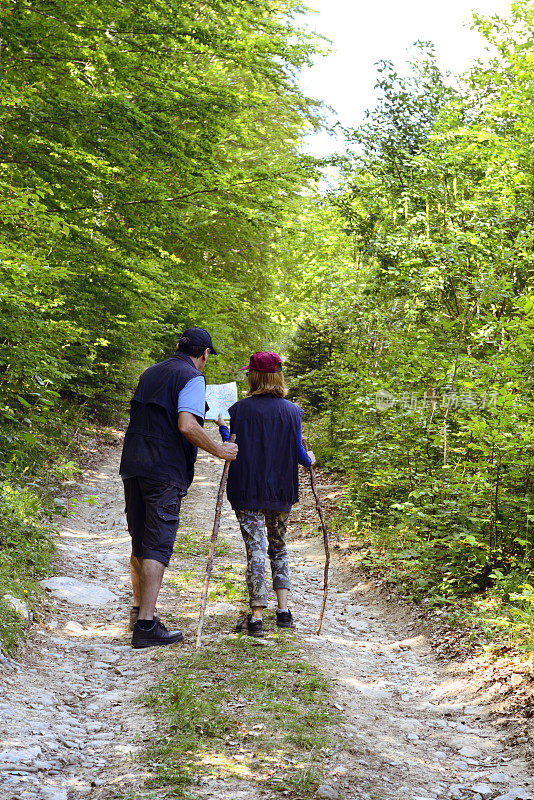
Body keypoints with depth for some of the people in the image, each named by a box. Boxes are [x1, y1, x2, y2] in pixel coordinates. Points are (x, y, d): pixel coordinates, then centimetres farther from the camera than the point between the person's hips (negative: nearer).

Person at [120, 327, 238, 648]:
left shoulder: (150, 373, 17)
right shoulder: (193, 378, -7)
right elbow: (186, 425, -20)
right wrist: (219, 450, -10)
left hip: (133, 465, 8)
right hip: (164, 471, -7)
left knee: (140, 543, 17)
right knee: (158, 546, -7)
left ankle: (140, 611, 28)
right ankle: (146, 625, -9)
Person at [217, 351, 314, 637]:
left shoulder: (241, 409, -6)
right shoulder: (292, 411, 1)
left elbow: (234, 450, -3)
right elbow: (298, 453, 2)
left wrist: (222, 427, 14)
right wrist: (310, 460, 24)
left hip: (248, 492, -3)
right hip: (281, 492, 3)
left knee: (256, 551, -3)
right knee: (279, 549, 18)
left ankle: (256, 618, -5)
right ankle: (284, 611, 15)